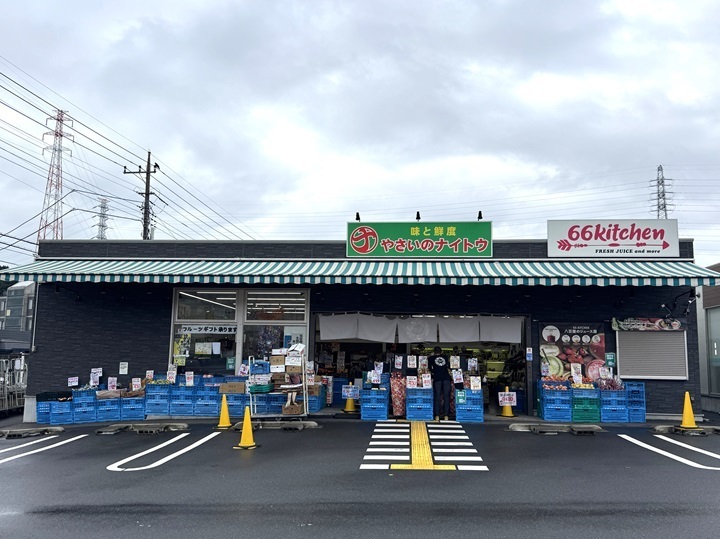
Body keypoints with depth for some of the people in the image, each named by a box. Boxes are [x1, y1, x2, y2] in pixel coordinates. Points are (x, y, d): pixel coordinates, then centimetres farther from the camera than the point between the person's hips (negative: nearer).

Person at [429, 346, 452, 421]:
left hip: (437, 378, -1)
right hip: (447, 378, 1)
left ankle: (437, 416, -4)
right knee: (446, 396, 2)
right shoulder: (445, 357, 20)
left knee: (437, 397, 0)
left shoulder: (431, 358, 15)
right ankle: (446, 415, -2)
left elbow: (430, 369, 21)